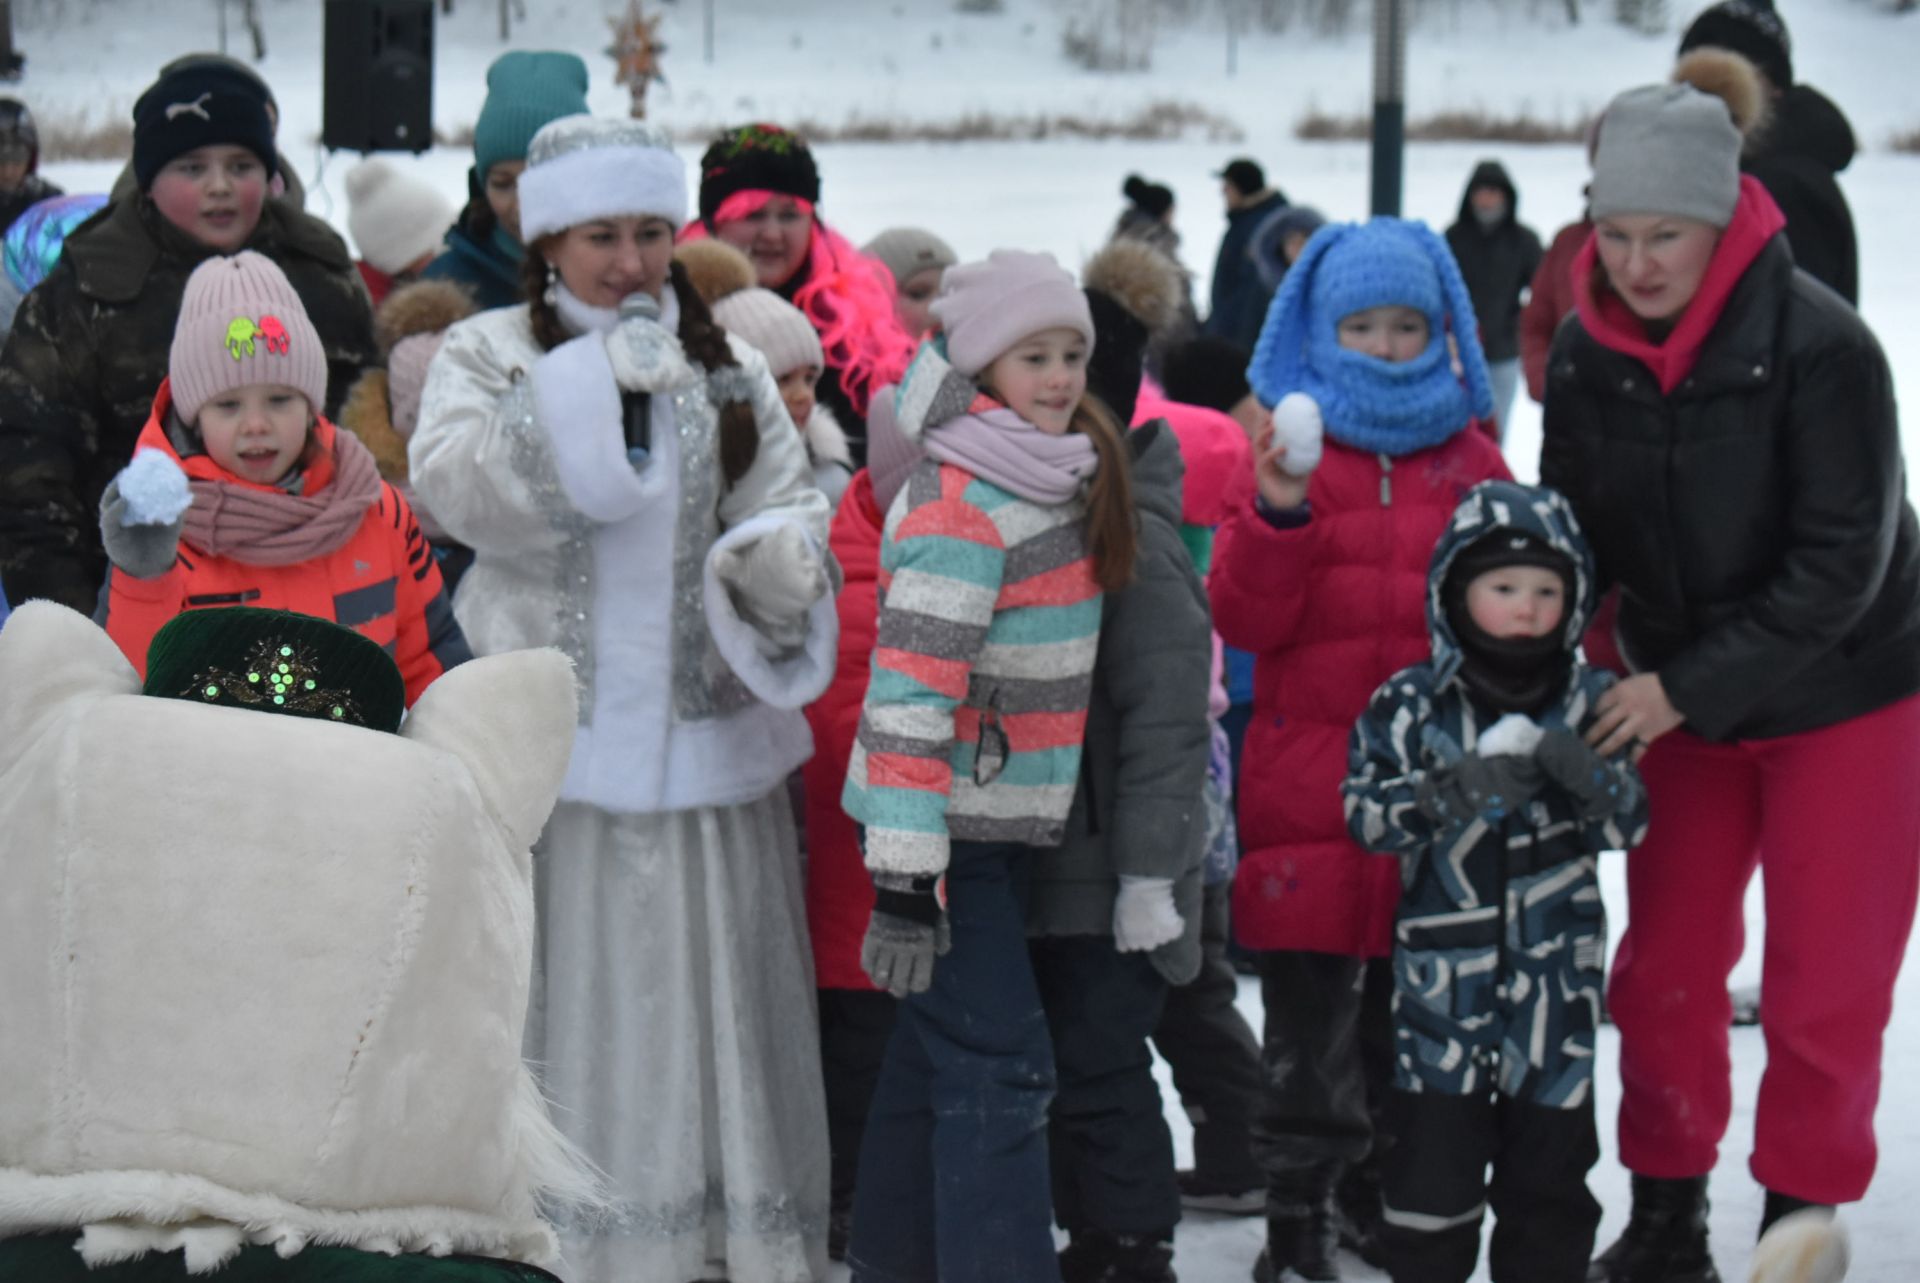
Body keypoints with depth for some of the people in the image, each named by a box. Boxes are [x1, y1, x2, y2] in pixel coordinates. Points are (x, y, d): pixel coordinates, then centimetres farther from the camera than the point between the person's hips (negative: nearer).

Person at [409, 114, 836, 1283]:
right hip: (550, 747, -2)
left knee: (719, 1005, 4)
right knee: (568, 1016, -3)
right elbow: (458, 489, -14)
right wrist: (596, 380, -19)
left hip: (709, 744, 3)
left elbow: (786, 508, 5)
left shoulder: (727, 368, 13)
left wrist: (782, 555, -19)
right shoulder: (488, 355, 4)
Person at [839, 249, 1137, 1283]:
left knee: (935, 1054, 15)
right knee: (999, 1071, -12)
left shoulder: (1056, 478, 9)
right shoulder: (962, 500, -18)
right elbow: (911, 690, -23)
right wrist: (904, 878, -27)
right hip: (949, 824, -9)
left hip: (1006, 818, 9)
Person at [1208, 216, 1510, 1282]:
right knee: (1309, 1014, 0)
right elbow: (1246, 619, -6)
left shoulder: (1471, 462, 8)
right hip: (1308, 778, -2)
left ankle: (1392, 1197, 26)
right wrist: (1278, 514, -21)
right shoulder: (1288, 450, 1)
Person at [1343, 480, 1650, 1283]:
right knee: (1433, 1145, 1)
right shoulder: (1409, 704, -3)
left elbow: (1629, 824, -1)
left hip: (1556, 972, 2)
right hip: (1441, 965, -1)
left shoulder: (1592, 703, 2)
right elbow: (1364, 811, -10)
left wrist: (1588, 776, -22)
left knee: (1550, 1155, 9)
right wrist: (1454, 791, -26)